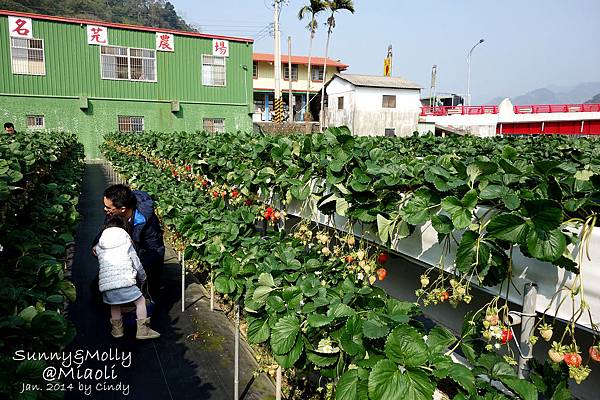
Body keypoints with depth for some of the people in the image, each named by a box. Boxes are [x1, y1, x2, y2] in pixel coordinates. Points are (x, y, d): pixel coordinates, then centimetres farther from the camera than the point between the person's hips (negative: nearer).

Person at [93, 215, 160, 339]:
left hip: (105, 284, 4)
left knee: (114, 305, 27)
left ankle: (117, 329, 33)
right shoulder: (126, 243, 7)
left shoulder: (99, 247, 15)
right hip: (124, 281, -4)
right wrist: (143, 278, 26)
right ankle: (142, 330, 7)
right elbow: (137, 265, 10)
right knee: (140, 301, 10)